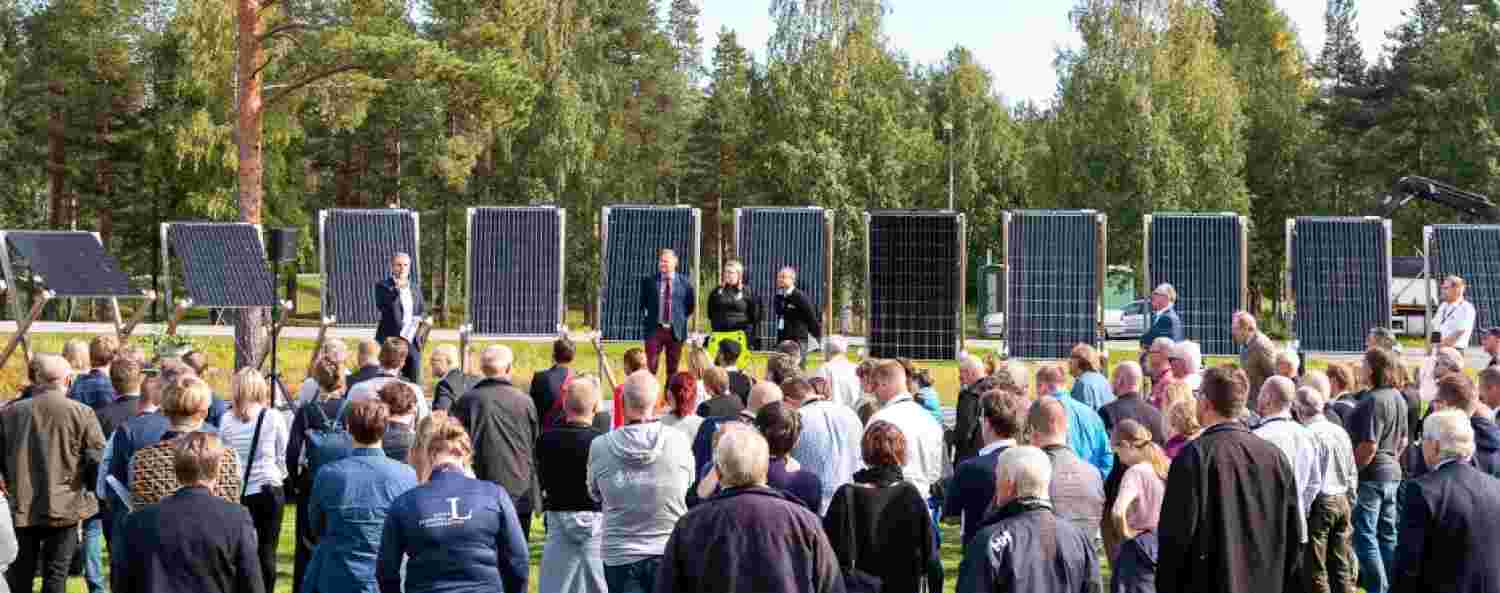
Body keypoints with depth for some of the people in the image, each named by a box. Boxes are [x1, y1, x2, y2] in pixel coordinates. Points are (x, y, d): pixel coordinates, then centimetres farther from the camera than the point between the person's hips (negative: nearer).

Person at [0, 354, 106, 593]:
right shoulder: (81, 413, -11)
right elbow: (98, 458, -10)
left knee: (21, 573, 14)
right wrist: (87, 487, 7)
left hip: (22, 505, 3)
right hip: (65, 506, -3)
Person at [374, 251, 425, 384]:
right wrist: (397, 289, -20)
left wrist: (418, 318, 0)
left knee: (413, 382, 5)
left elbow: (423, 311, 22)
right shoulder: (383, 286, 0)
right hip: (390, 340, -5)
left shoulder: (415, 291, 18)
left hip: (411, 342, 5)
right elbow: (382, 306, -15)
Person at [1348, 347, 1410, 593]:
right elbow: (1403, 440, 17)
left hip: (1371, 474, -9)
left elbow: (1369, 446, -23)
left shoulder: (1374, 400, -21)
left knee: (1365, 536, -3)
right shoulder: (1398, 398, 8)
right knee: (1387, 533, 15)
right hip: (1392, 473, 9)